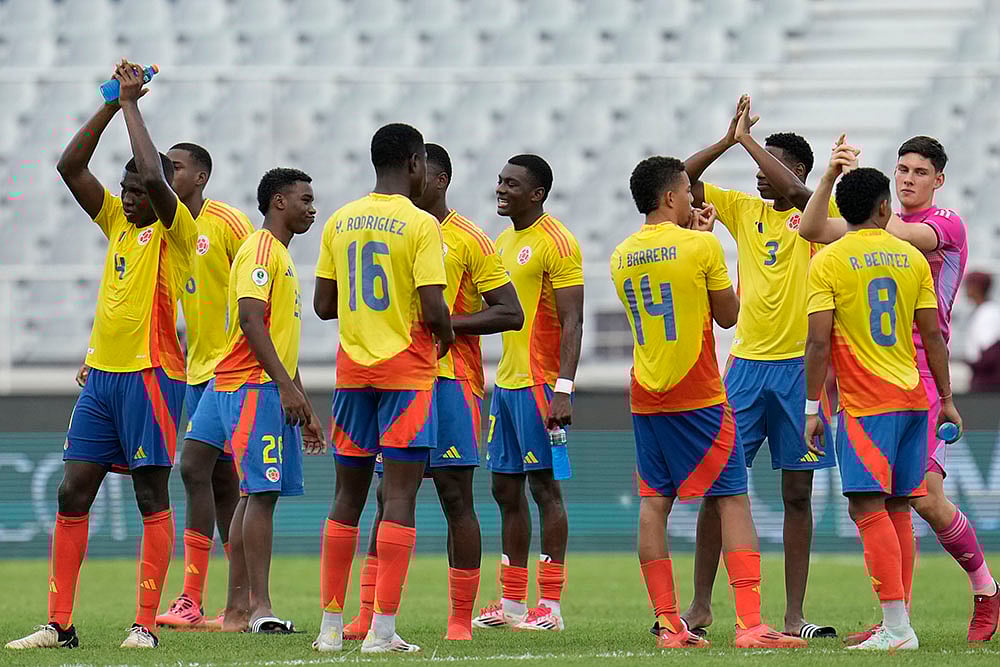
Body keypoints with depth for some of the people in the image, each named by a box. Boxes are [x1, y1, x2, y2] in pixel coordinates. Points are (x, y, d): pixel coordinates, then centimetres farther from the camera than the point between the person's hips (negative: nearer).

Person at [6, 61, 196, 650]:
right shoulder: (118, 223, 15)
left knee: (152, 499, -4)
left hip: (151, 375, -7)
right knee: (73, 494, 3)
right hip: (102, 375, 7)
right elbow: (70, 166, 12)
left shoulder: (175, 230, -5)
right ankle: (60, 624, 4)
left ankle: (146, 624, -4)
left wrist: (132, 102, -13)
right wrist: (112, 104, 4)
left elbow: (155, 175, -22)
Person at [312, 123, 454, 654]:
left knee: (348, 498, 12)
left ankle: (331, 626, 12)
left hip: (353, 371, 5)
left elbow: (323, 305, 7)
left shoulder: (340, 222, 6)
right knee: (400, 498, -4)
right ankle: (382, 630, -9)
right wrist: (445, 334, 4)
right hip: (408, 372, -5)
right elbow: (434, 311, -16)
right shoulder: (421, 225, -10)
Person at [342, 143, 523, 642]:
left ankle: (461, 620, -1)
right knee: (389, 496, 5)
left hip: (451, 380, -6)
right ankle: (368, 616, 5)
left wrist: (448, 324, -14)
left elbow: (511, 314, -7)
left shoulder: (468, 241, -3)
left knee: (455, 496, -5)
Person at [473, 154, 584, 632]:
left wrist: (563, 390, -23)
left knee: (544, 485, -7)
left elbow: (571, 322, -16)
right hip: (506, 379, 9)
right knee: (506, 488, 10)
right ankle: (512, 603, 16)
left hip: (540, 383, -9)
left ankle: (550, 606, -5)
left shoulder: (556, 243, -11)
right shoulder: (504, 242, 16)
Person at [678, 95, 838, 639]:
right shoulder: (745, 210, 10)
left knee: (797, 493, 2)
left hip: (800, 368, -3)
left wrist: (748, 139, -15)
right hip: (746, 364, 3)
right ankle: (700, 607, 6)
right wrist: (729, 140, -6)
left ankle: (794, 616, 6)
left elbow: (798, 192, -23)